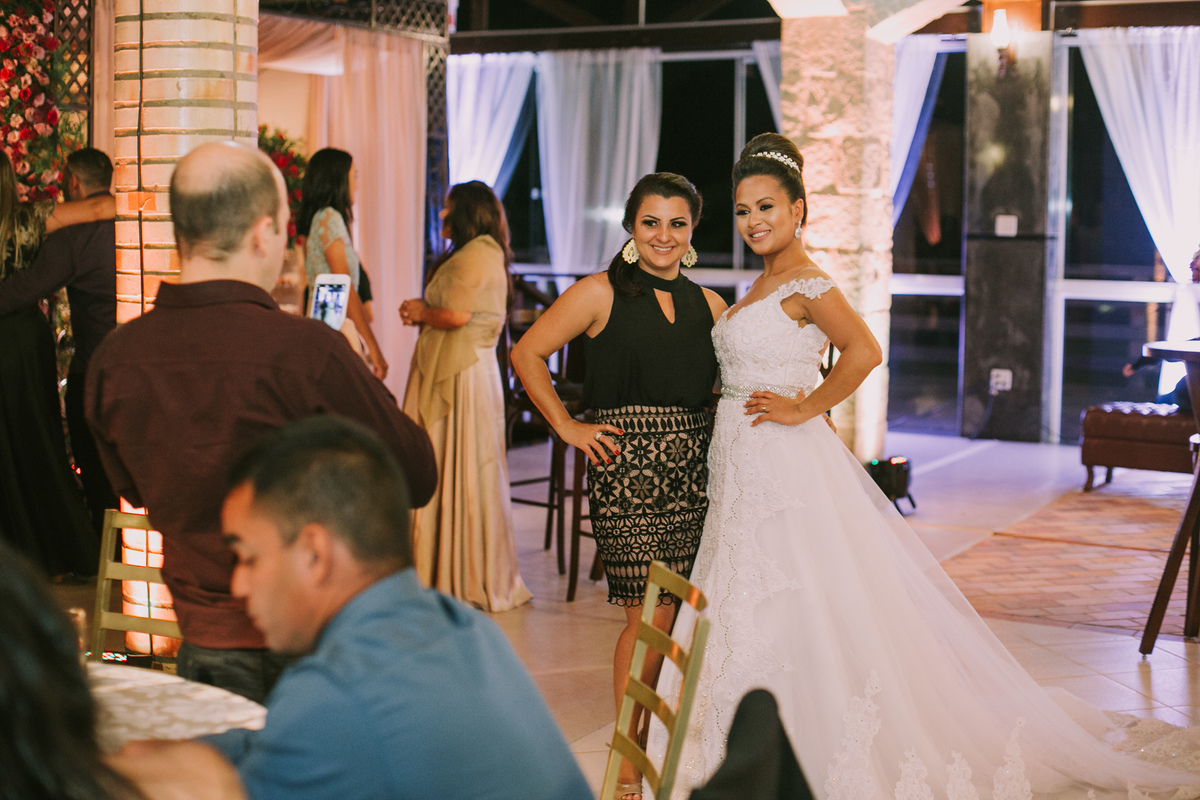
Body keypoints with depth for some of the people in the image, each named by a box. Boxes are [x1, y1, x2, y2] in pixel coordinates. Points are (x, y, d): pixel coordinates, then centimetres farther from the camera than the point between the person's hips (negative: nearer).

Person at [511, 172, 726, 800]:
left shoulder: (707, 304, 14)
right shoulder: (602, 293, 0)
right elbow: (526, 354, 0)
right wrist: (567, 426, -4)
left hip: (694, 468, 5)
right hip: (627, 466, -5)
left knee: (681, 613, 6)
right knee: (650, 615, -6)